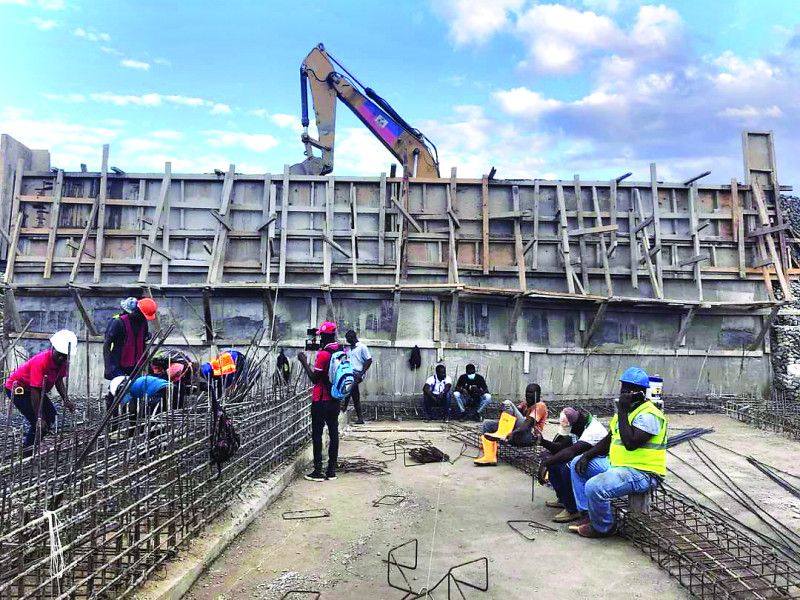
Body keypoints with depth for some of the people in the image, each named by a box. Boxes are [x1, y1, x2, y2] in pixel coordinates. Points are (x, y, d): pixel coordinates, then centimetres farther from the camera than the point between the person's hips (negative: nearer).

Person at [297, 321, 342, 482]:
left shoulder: (323, 354, -18)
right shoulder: (342, 351, 4)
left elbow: (314, 378, -14)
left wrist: (304, 362, -5)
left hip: (320, 400, -7)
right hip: (335, 399, 7)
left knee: (317, 434, 1)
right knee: (333, 432, 9)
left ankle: (318, 471, 5)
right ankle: (331, 470, 15)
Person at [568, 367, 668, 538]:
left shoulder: (649, 414, -17)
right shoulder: (626, 410, 14)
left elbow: (630, 443, -30)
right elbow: (609, 440, 18)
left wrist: (622, 412, -24)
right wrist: (587, 455, 4)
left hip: (642, 473, -10)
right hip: (617, 465, 10)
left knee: (594, 487, -29)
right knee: (577, 465, 9)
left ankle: (603, 528, 0)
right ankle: (590, 514, 10)